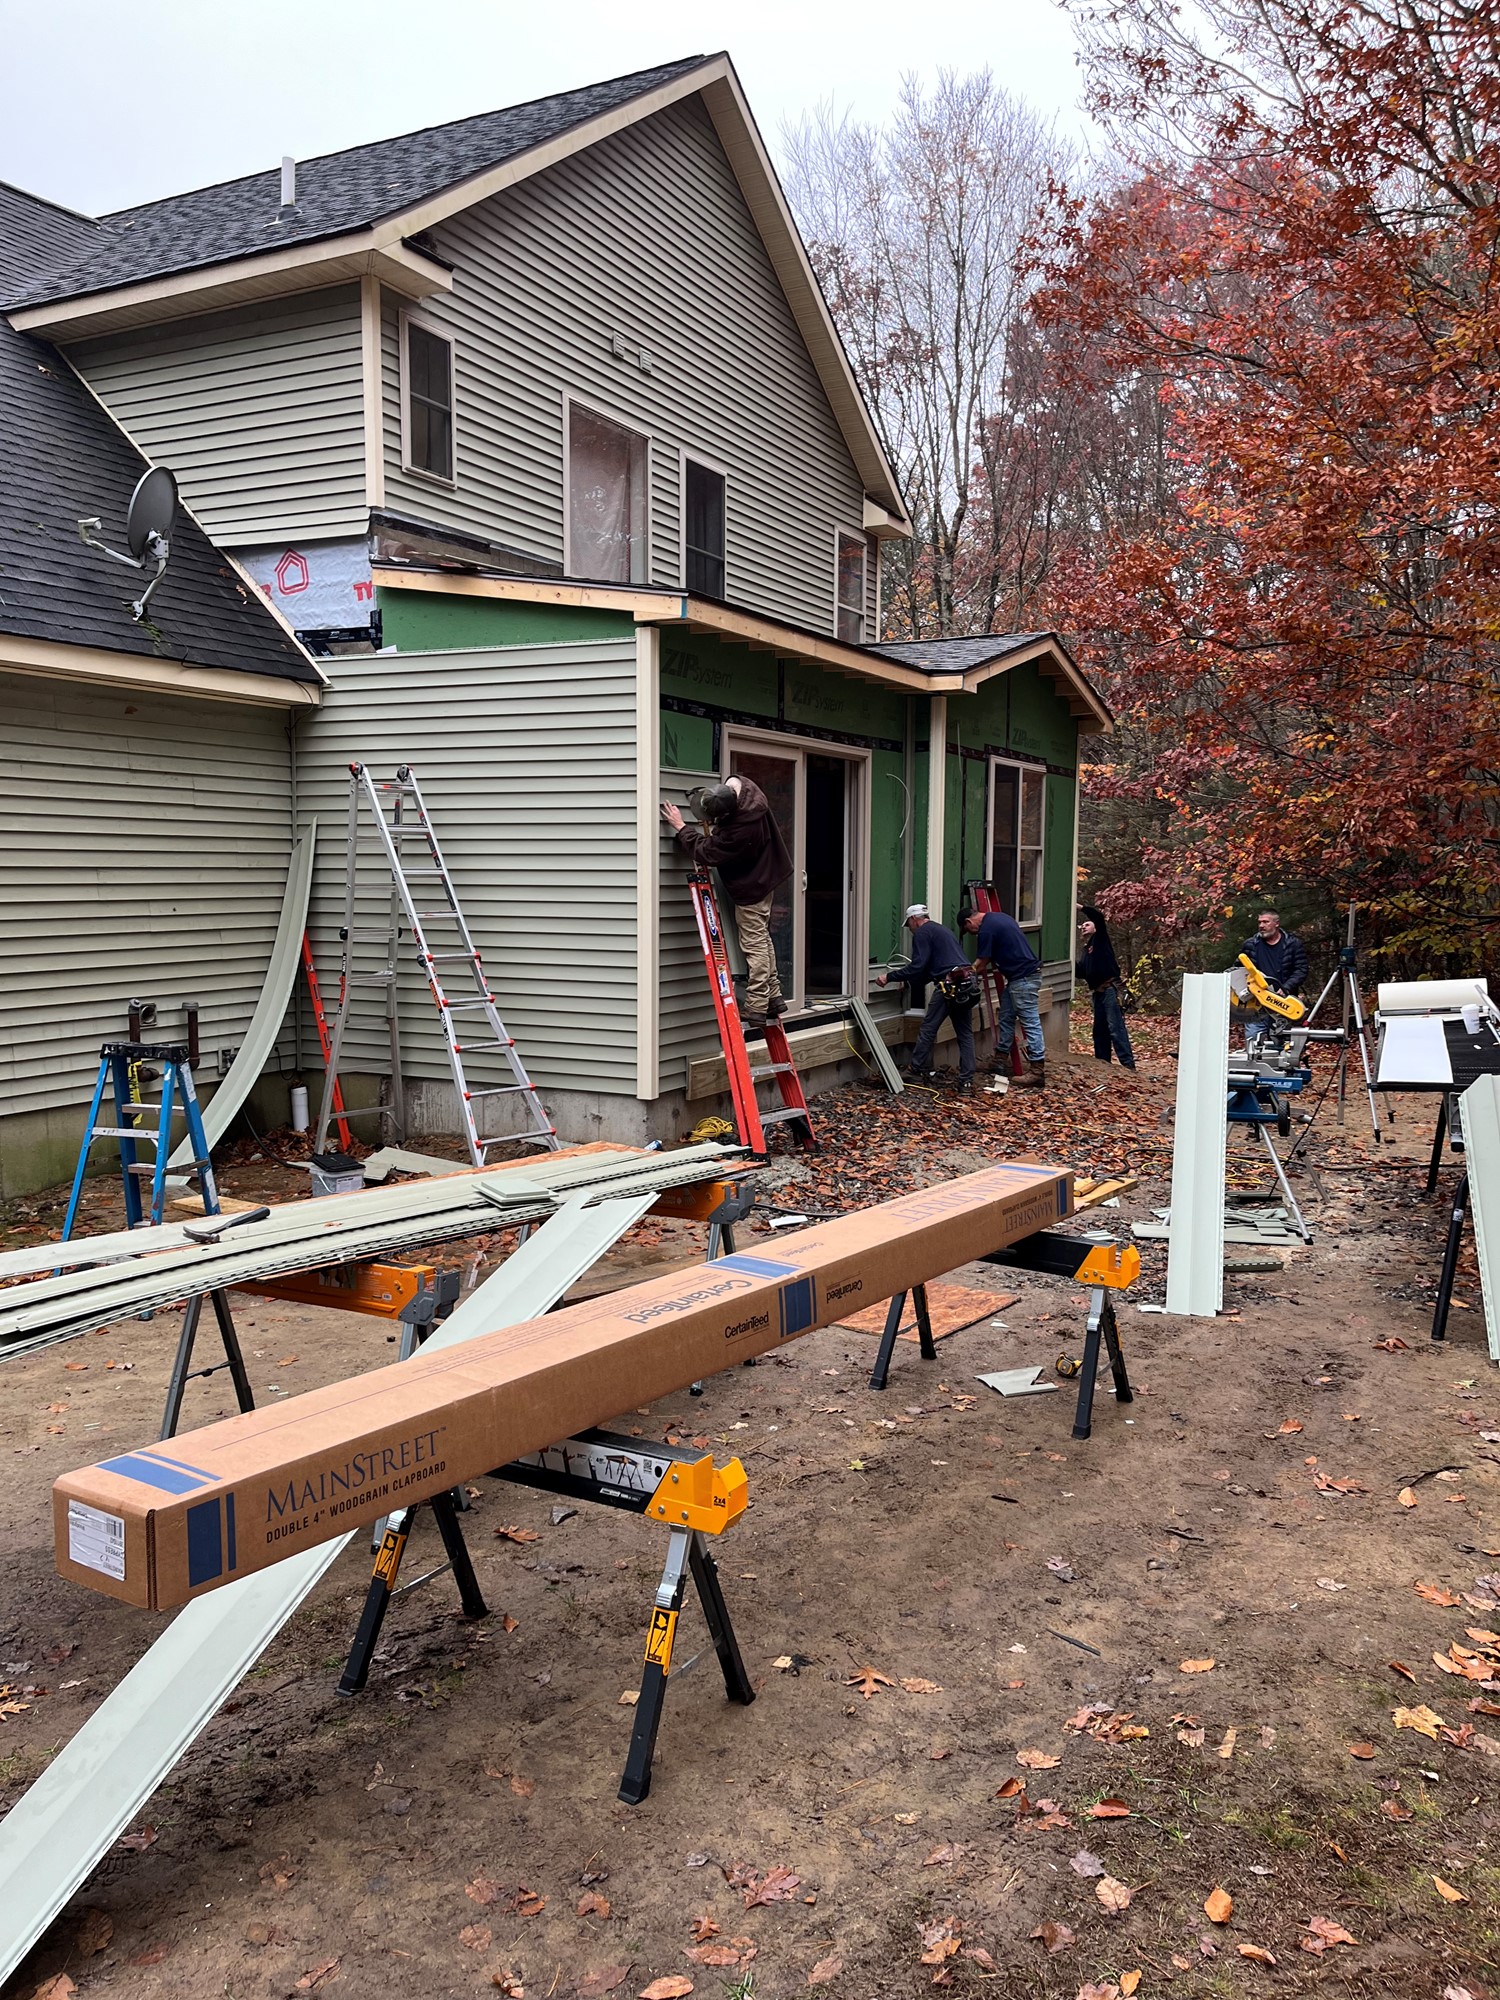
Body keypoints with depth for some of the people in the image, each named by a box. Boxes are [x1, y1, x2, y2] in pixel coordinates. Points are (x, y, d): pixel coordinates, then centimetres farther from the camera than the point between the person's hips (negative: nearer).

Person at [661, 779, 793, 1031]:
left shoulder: (740, 830, -35)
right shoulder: (744, 786, -12)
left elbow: (706, 853, -21)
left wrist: (681, 828, -11)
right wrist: (713, 832, 2)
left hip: (750, 887, -10)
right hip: (763, 875, 10)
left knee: (754, 944, -5)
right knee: (762, 939, 15)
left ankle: (756, 1010, -1)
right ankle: (773, 997, 22)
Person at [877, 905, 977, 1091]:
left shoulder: (922, 933, 0)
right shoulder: (942, 930, 28)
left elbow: (918, 966, -10)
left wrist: (890, 977, -2)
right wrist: (908, 982, 37)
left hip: (949, 985, -8)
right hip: (967, 985, 8)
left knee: (928, 1030, 5)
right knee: (965, 1034, 7)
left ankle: (917, 1071, 12)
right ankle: (966, 1082, 4)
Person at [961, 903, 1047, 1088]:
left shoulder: (986, 930, -14)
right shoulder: (998, 916, 15)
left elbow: (981, 963, -5)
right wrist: (1001, 967, 16)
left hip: (1024, 979, -10)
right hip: (1018, 977, 10)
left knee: (1031, 1023, -10)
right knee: (1006, 1018, 16)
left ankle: (1038, 1071, -10)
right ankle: (1000, 1060, 24)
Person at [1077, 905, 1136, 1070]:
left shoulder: (1101, 940, 4)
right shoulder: (1085, 950, 22)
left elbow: (1099, 917, -11)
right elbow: (1081, 973, 13)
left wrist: (1081, 907, -7)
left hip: (1110, 990, -8)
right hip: (1098, 992, 9)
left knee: (1116, 1028, -14)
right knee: (1100, 1030, 10)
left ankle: (1128, 1064, -17)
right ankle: (1102, 1062, 17)